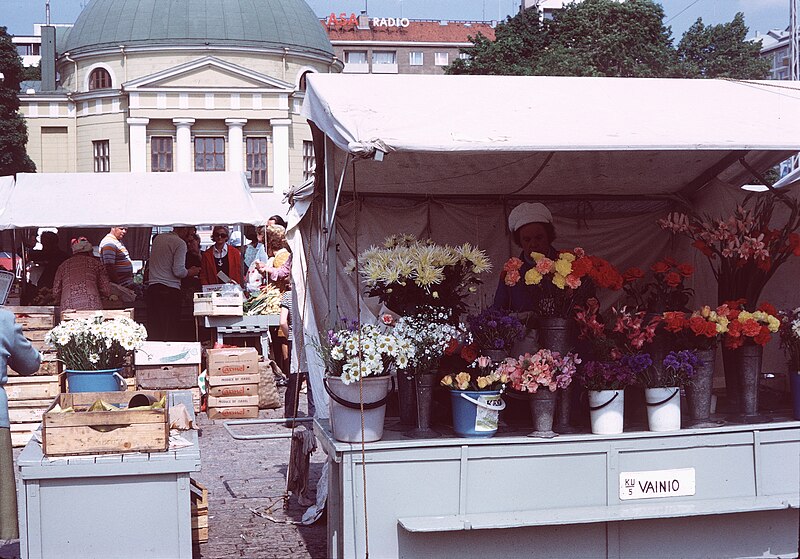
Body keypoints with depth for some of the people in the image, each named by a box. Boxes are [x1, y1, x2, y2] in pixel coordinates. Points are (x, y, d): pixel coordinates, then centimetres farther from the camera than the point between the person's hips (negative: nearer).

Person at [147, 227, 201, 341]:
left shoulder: (157, 238, 16)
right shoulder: (180, 243, -6)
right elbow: (178, 271, -14)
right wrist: (191, 272, 6)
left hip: (152, 287, 7)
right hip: (170, 290, -7)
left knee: (153, 331, 7)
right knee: (171, 332, -3)